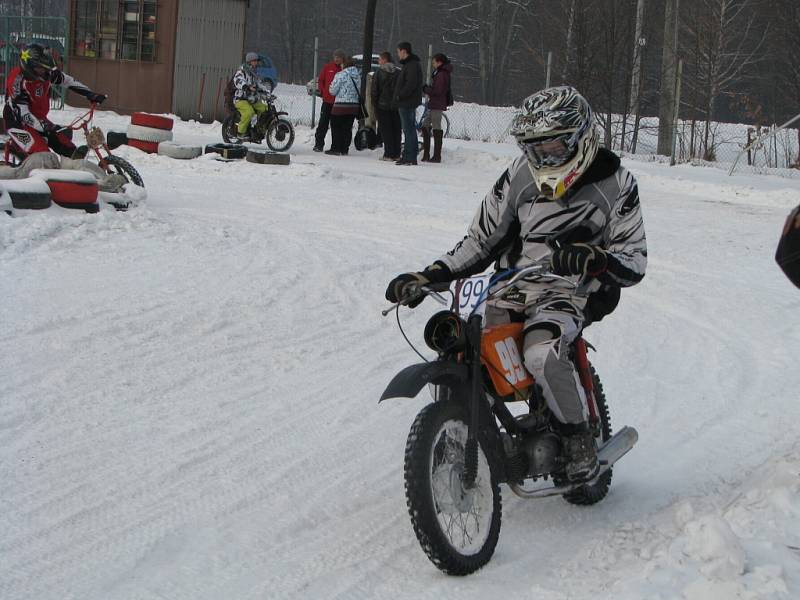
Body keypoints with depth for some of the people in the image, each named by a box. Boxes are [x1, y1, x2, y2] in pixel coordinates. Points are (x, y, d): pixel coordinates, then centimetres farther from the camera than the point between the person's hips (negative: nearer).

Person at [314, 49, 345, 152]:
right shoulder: (328, 67, 4)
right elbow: (320, 80, 11)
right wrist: (323, 92, 0)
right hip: (327, 101, 1)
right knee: (323, 123, 1)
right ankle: (318, 144, 5)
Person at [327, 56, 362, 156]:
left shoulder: (340, 75, -12)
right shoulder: (358, 76, 8)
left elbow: (333, 91, -8)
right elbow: (360, 91, 14)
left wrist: (332, 84, 11)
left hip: (341, 106, -6)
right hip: (354, 106, 6)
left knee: (336, 127, 5)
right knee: (347, 128, 10)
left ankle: (336, 148, 3)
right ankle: (344, 149, 10)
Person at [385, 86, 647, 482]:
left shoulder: (615, 183, -2)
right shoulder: (521, 175, 9)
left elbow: (634, 261, -7)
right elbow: (483, 238, 14)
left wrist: (591, 259, -29)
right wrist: (427, 277, 3)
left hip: (570, 290, -5)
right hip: (513, 286, 5)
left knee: (542, 353, -34)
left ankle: (579, 435, -11)